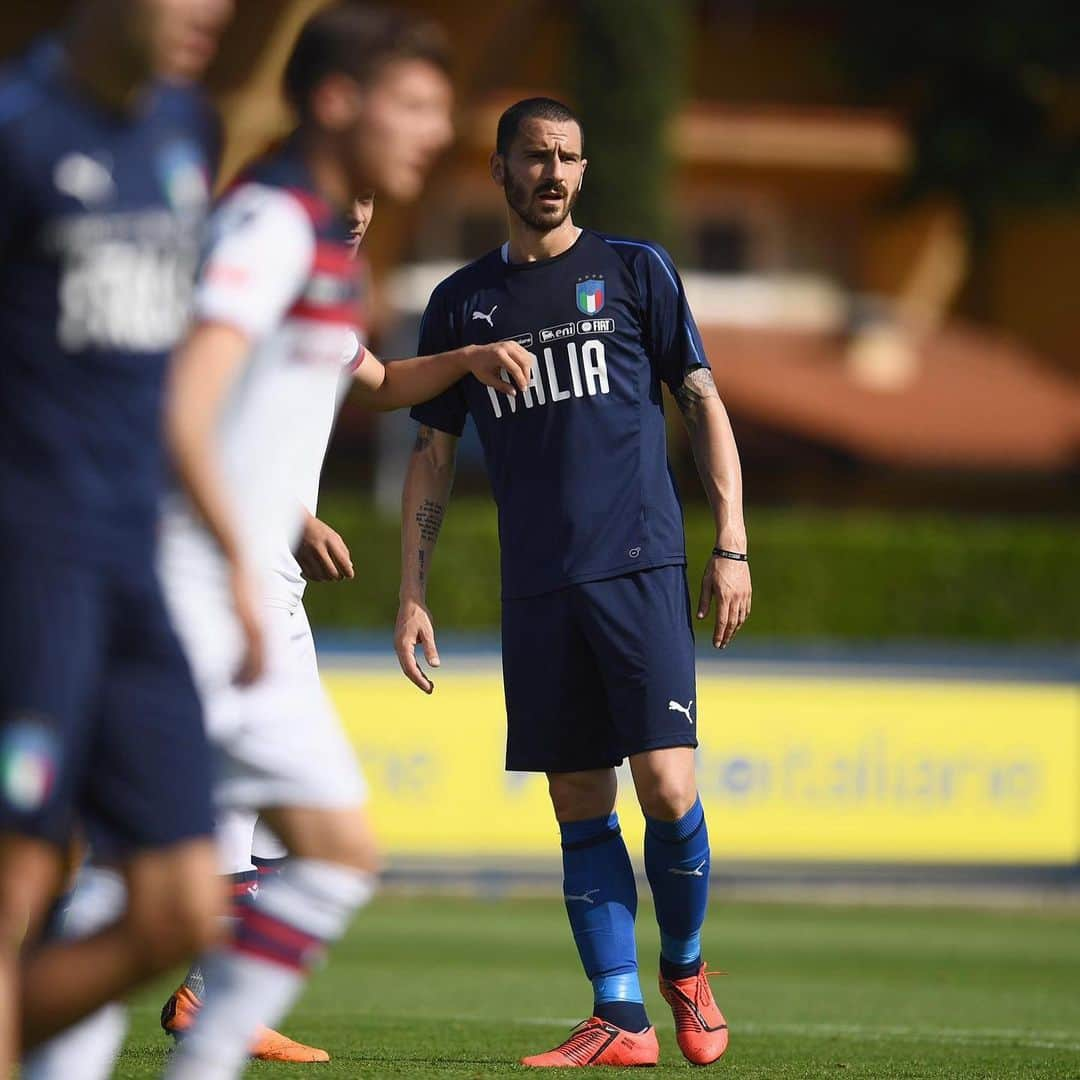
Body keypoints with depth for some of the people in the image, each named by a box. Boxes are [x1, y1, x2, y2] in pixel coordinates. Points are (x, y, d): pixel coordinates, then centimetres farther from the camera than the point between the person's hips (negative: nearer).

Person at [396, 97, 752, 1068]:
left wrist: (732, 547, -1)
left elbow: (704, 404, 7)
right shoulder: (462, 302, 13)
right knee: (579, 805, 1)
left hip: (639, 566, -3)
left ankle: (685, 970, 12)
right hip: (535, 586, 3)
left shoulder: (634, 270, 7)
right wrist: (412, 594, 10)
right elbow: (433, 455, 17)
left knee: (666, 787, -12)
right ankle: (620, 1018, 3)